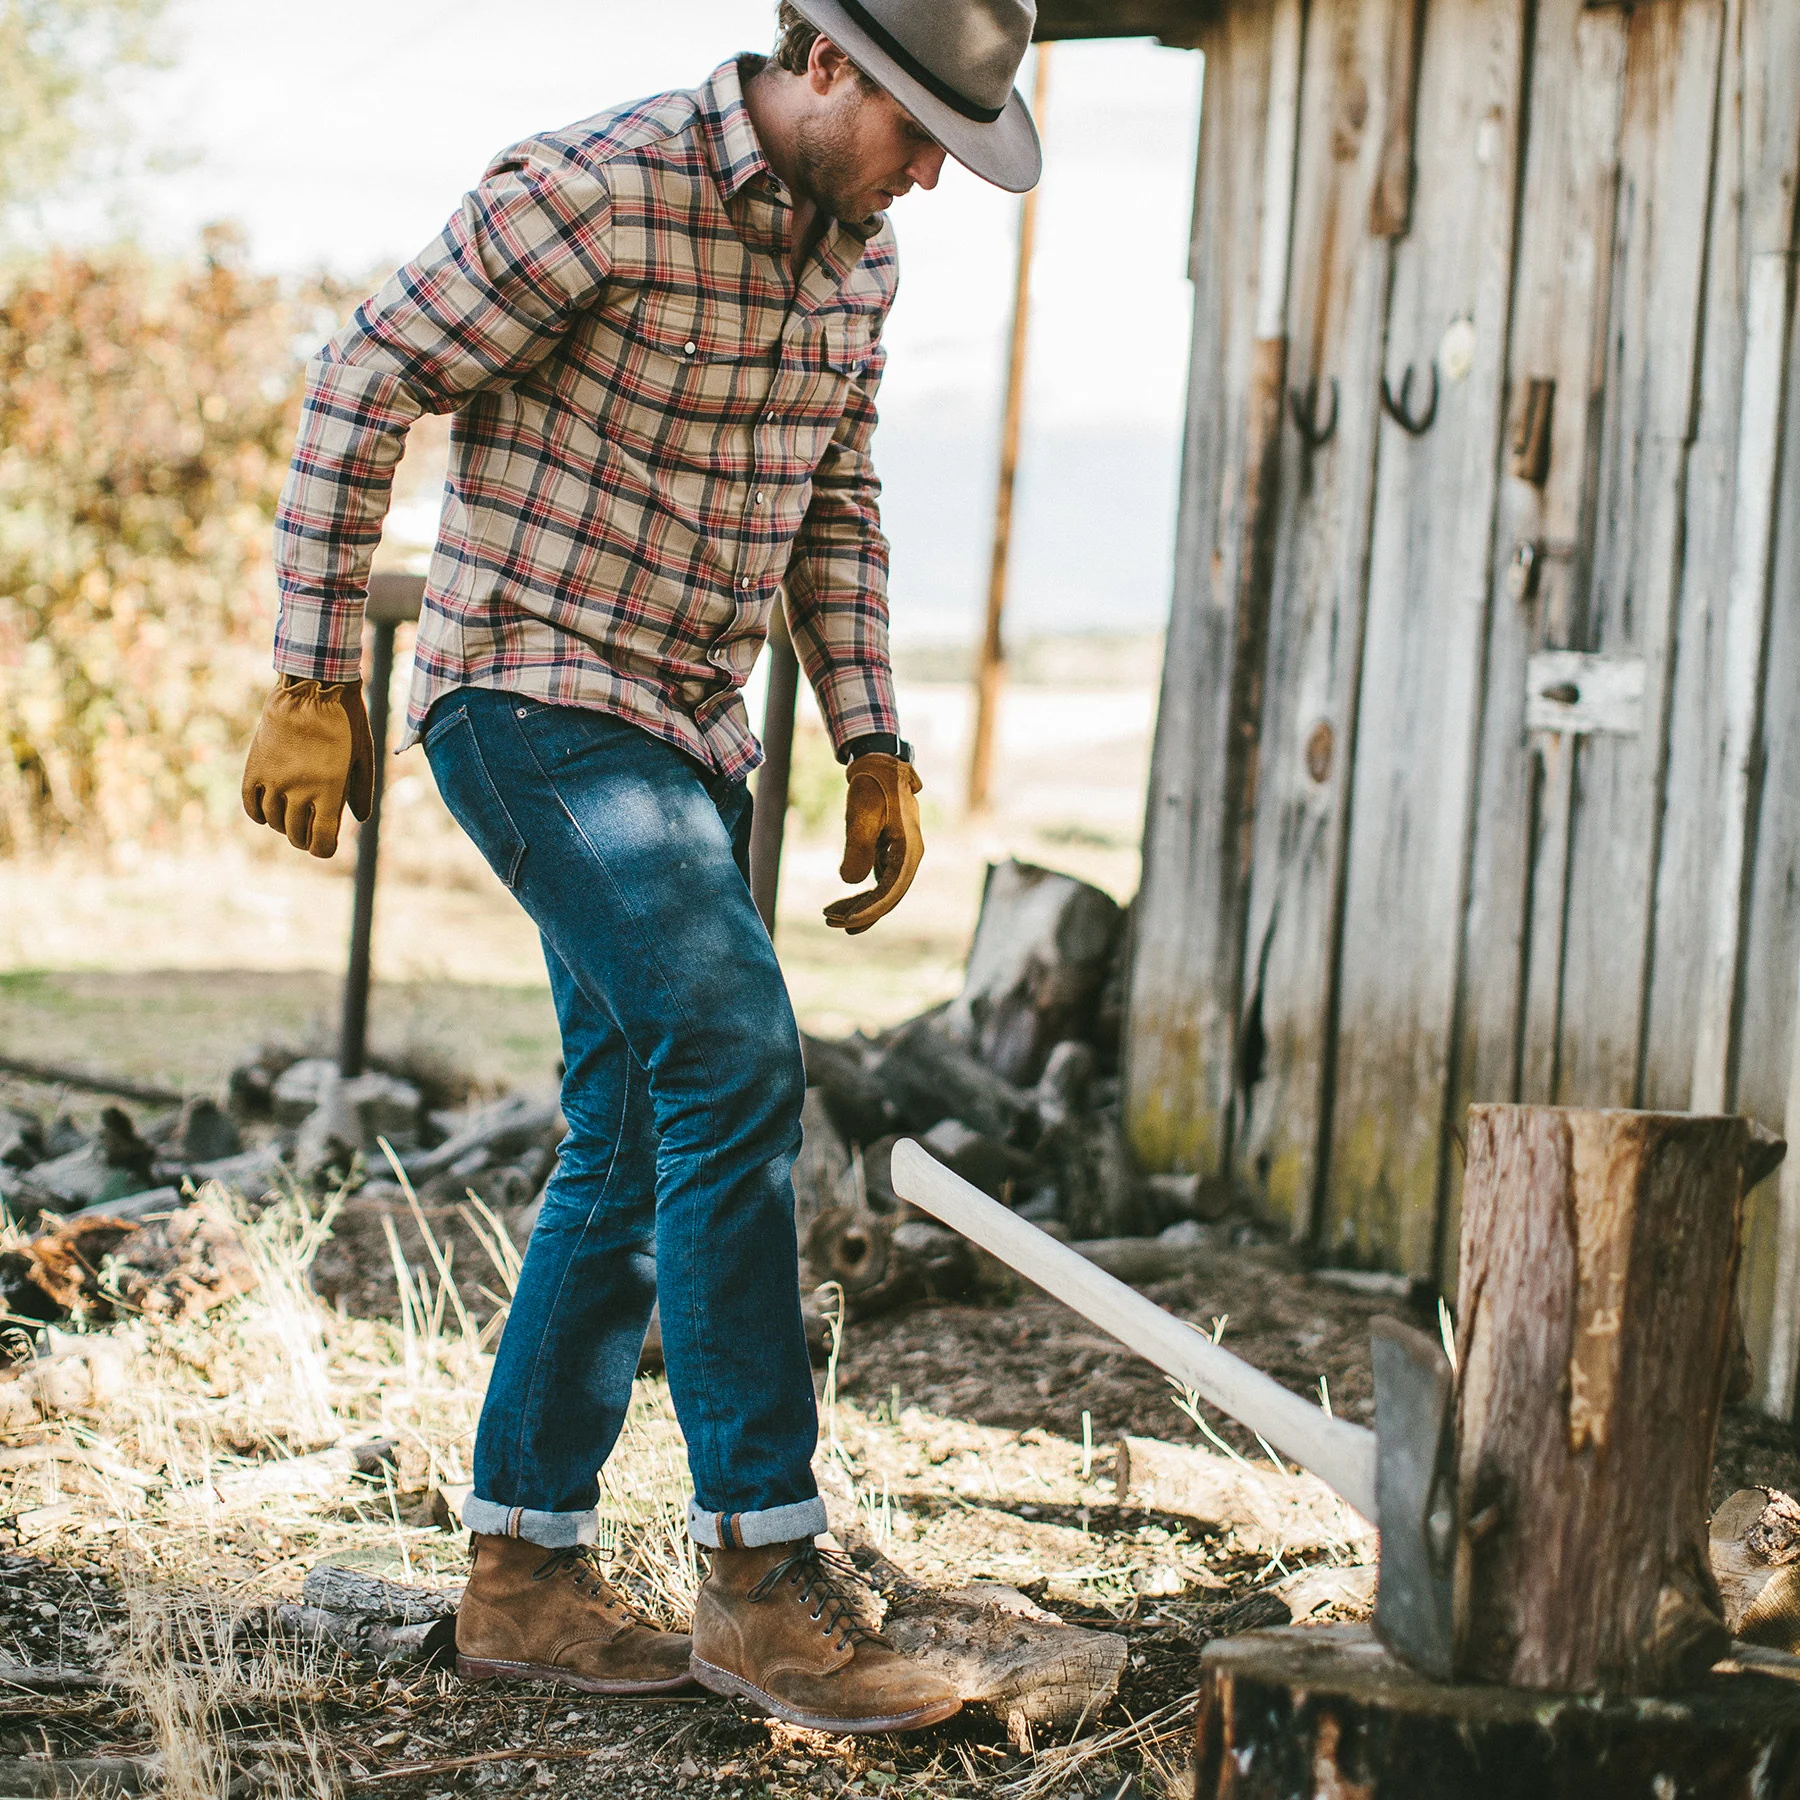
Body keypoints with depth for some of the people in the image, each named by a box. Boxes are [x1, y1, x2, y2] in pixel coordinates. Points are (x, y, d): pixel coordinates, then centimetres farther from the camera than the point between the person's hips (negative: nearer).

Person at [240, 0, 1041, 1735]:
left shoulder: (853, 253, 8)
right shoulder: (596, 194, -17)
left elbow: (833, 512, 19)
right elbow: (359, 388, -13)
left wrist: (876, 753, 12)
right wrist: (312, 684, -12)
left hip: (685, 739, 9)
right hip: (536, 703, -9)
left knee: (636, 1141, 8)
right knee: (734, 1063, -20)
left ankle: (524, 1571, 17)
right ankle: (761, 1563, -14)